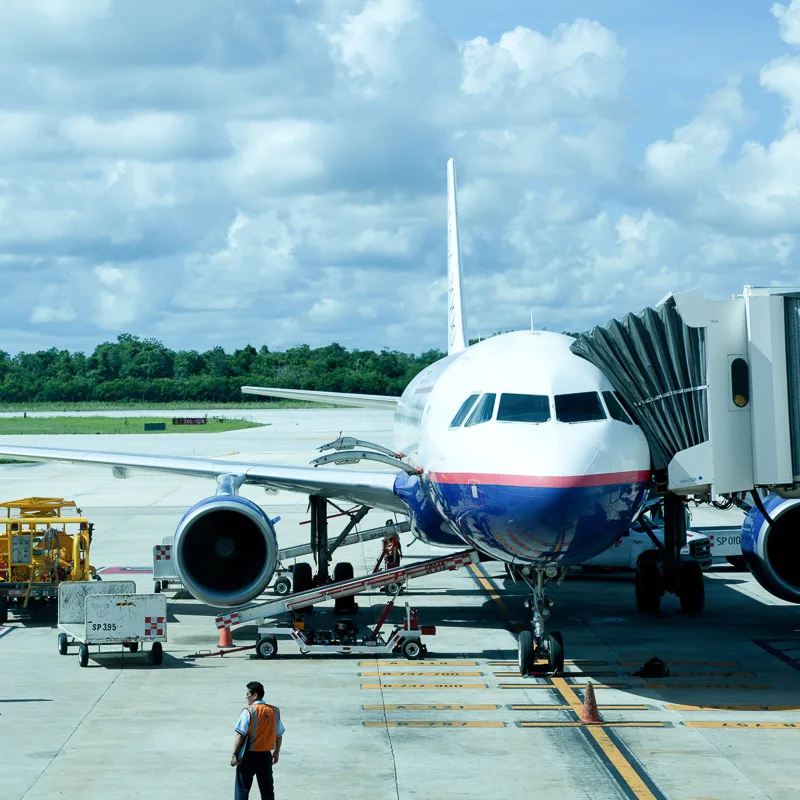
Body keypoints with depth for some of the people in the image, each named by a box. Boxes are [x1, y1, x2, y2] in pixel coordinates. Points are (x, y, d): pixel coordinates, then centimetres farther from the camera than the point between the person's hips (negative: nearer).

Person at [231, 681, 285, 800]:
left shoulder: (248, 711, -13)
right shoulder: (274, 711, 2)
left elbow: (240, 735, -16)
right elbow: (279, 735, 10)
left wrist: (234, 755, -11)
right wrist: (276, 752, 23)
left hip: (249, 756, -4)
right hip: (266, 756, 5)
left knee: (242, 790, 3)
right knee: (267, 790, 11)